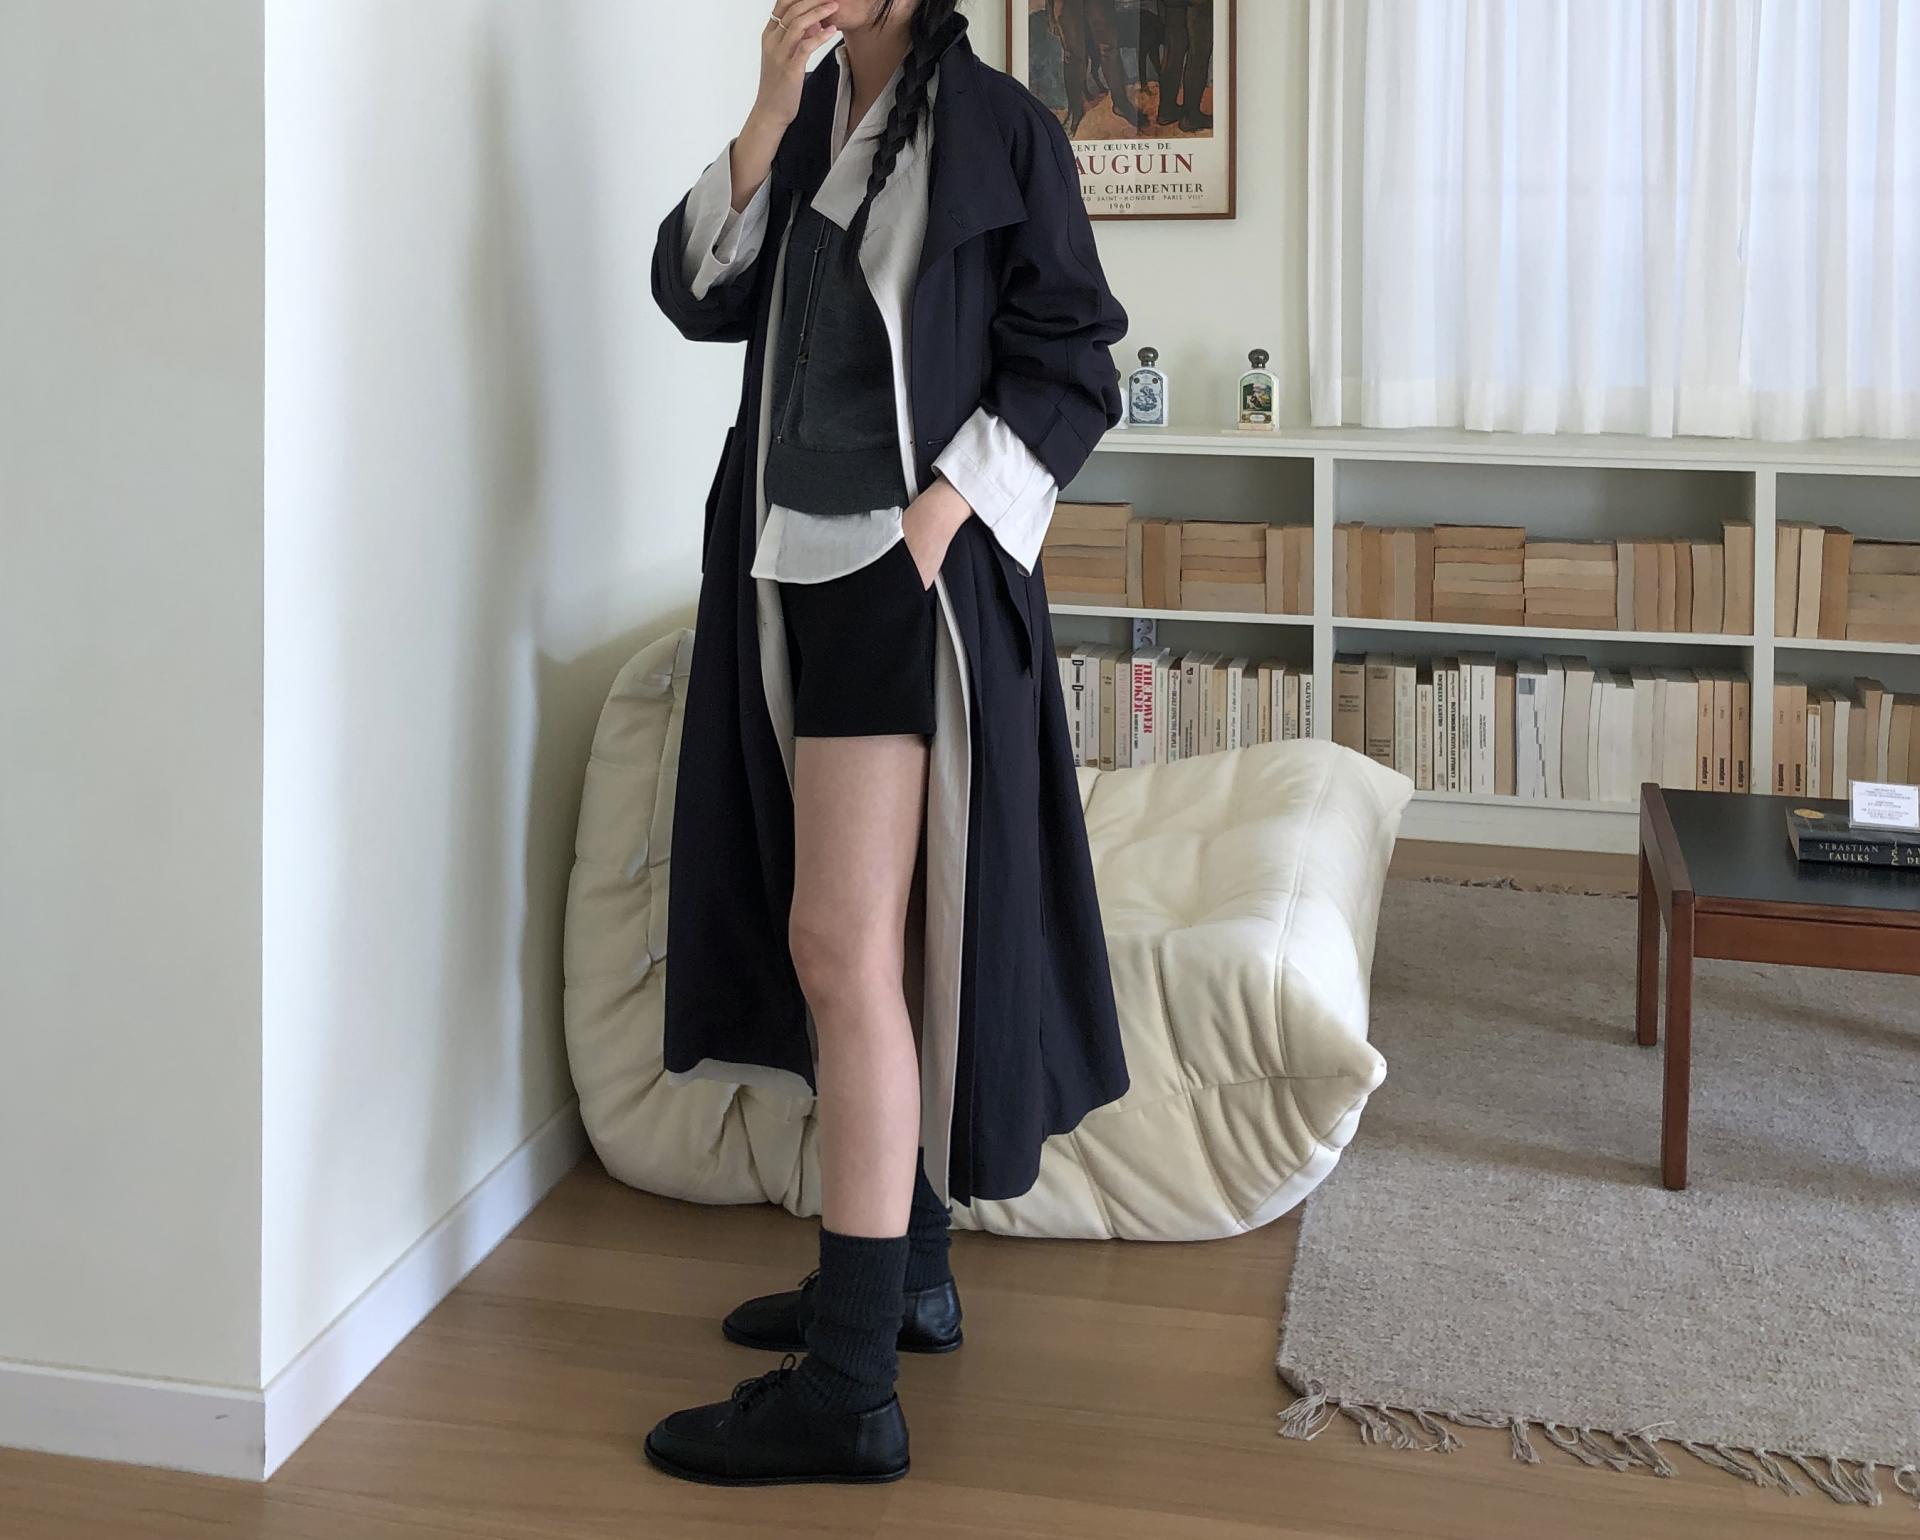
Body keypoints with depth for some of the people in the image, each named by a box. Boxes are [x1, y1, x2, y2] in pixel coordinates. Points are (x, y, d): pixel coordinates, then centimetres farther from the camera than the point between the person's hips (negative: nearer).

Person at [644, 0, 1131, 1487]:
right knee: (861, 941, 13)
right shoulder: (802, 123, 13)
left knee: (841, 943, -12)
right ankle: (907, 1267, 26)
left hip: (913, 573, -7)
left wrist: (947, 505, -15)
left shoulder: (1001, 130, -4)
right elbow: (698, 294, 2)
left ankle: (850, 1388, -8)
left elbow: (1071, 363, -5)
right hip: (792, 567, 7)